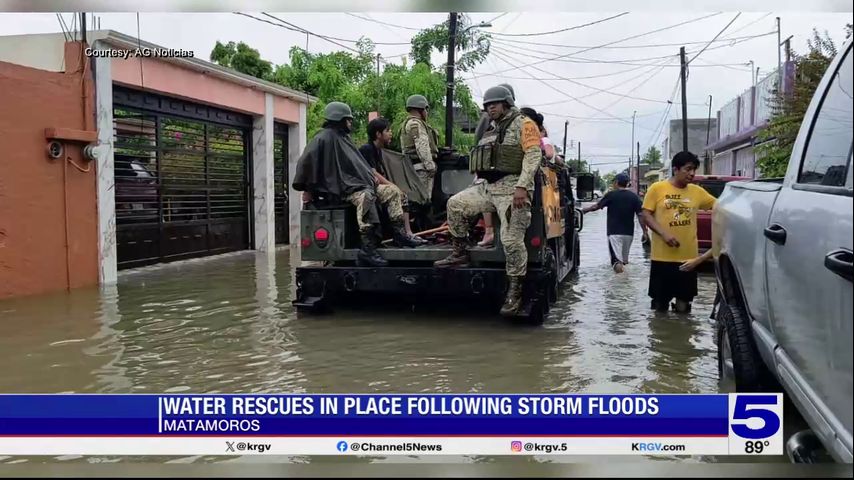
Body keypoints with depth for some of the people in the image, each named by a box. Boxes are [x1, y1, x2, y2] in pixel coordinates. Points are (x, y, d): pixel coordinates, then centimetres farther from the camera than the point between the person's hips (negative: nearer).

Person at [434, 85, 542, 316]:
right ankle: (459, 254, 5)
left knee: (512, 240, -13)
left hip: (512, 190, -8)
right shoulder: (490, 131, 25)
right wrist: (476, 187, 19)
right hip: (486, 187, 8)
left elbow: (533, 155, -13)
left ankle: (514, 292, -6)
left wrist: (522, 186, -23)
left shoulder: (523, 124, -1)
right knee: (455, 204, -4)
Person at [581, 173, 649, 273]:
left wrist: (584, 210, 17)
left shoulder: (611, 195, -5)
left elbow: (596, 206, 0)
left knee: (616, 259, -14)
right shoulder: (634, 196, 3)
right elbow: (640, 215, -1)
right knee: (624, 259, 20)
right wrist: (645, 231, 4)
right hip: (628, 232, 4)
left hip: (614, 232, -4)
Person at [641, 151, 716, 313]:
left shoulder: (697, 191, 6)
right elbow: (646, 215, -3)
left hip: (688, 258, 2)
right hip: (662, 257, -2)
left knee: (683, 307, 7)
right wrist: (664, 233, -16)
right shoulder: (657, 188, -2)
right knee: (660, 305, 8)